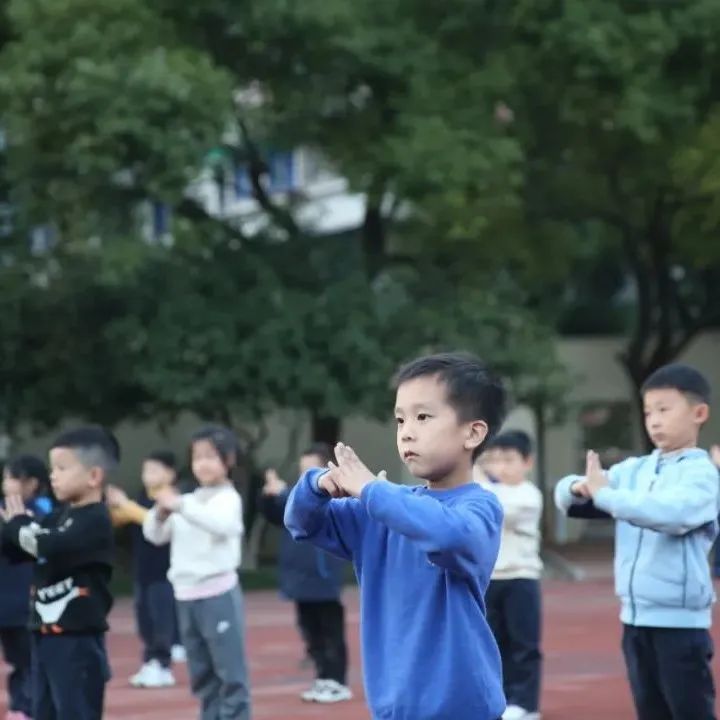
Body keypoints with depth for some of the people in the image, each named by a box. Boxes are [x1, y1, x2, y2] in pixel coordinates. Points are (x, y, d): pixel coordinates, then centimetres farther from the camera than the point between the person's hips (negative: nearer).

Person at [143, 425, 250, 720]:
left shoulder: (228, 499, -6)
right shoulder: (188, 501, 14)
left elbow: (221, 524, -28)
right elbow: (154, 535, 13)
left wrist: (180, 506, -33)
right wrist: (161, 512, -8)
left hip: (218, 594, -7)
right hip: (186, 596, 7)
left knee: (230, 673, -6)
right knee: (202, 676, 14)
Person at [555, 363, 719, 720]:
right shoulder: (634, 470, 9)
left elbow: (672, 513, -29)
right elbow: (565, 494, 8)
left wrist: (604, 493, -22)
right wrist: (579, 488, -16)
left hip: (679, 621, -7)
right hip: (636, 618, 7)